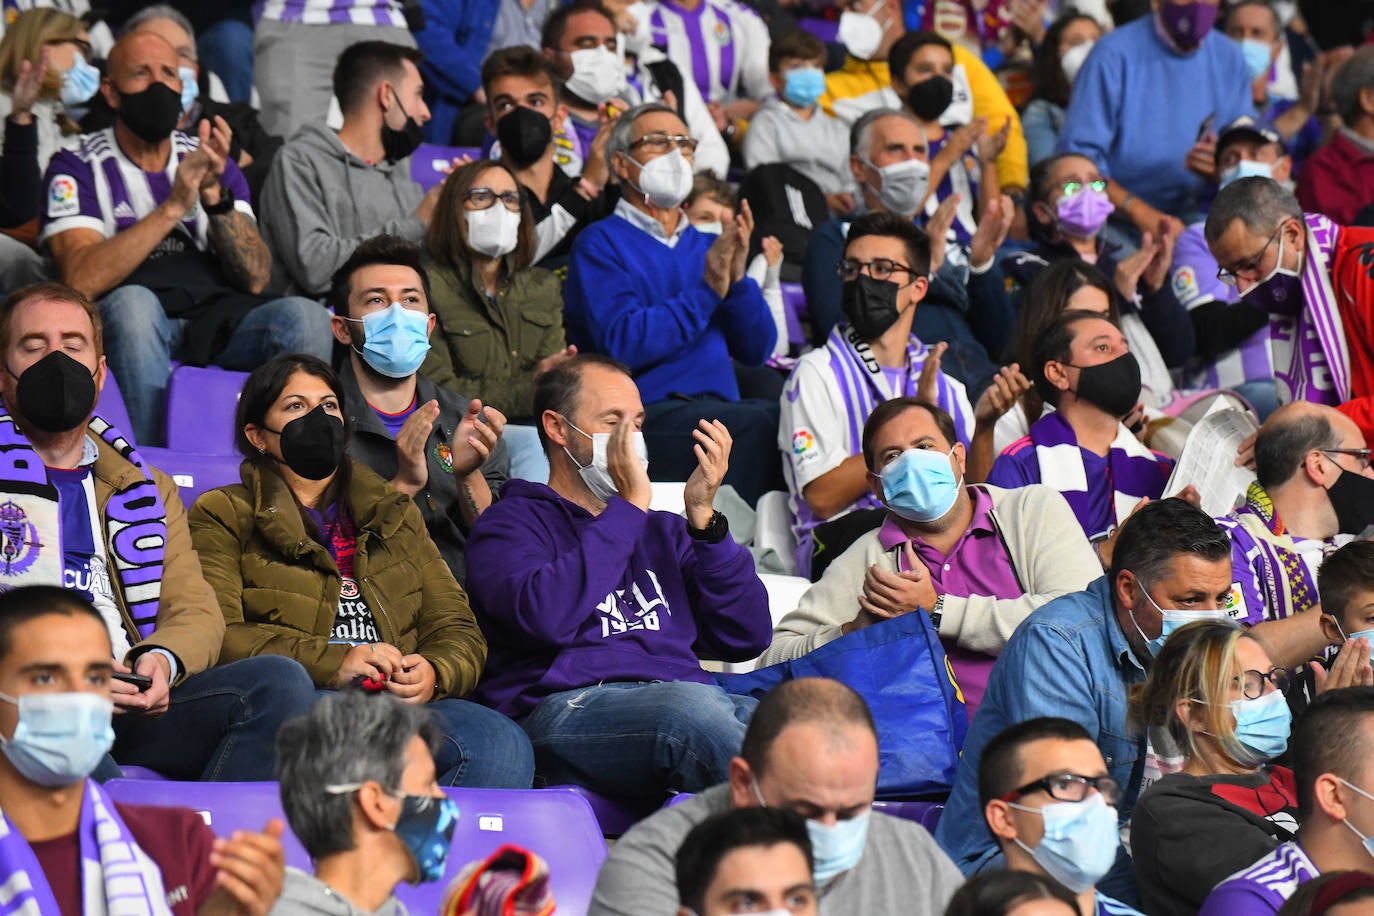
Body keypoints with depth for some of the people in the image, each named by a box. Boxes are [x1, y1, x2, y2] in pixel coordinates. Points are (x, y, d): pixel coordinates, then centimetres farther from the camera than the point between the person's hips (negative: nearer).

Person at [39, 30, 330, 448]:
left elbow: (255, 280, 7)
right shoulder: (78, 167, 8)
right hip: (138, 324, -3)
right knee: (132, 302, -37)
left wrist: (214, 194, -8)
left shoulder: (213, 164, 20)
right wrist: (173, 207, -15)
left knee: (304, 316, -26)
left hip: (218, 320, 3)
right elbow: (82, 280, -10)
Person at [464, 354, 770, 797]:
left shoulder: (662, 530, 31)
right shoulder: (512, 523, 15)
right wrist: (629, 507, -1)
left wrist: (702, 518, 9)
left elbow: (746, 639, 17)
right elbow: (547, 615, -10)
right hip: (566, 707, -5)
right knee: (690, 706, -39)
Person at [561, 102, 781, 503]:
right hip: (646, 415, -5)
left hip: (722, 411, 5)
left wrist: (737, 281, -3)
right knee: (761, 423, -32)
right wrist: (706, 292, -11)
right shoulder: (600, 244, 6)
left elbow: (756, 350, 13)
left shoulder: (707, 247, 23)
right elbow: (623, 344, -11)